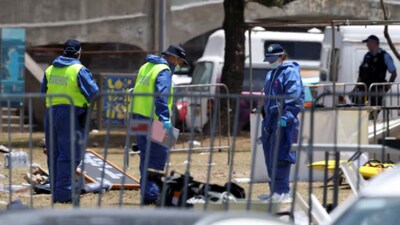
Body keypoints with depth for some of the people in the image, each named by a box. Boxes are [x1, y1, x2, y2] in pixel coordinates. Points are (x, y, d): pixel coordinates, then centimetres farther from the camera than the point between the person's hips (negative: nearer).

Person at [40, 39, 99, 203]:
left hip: (51, 113, 6)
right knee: (68, 154, -5)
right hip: (72, 114, -6)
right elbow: (93, 93, -10)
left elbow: (43, 91, 19)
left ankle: (56, 190, 17)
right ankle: (63, 193, -11)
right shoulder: (79, 70, -8)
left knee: (53, 154, 13)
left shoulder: (50, 70, 10)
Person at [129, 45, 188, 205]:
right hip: (152, 120, -9)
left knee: (146, 157, 15)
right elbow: (161, 96, -23)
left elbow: (137, 91, 23)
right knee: (158, 158, -7)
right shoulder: (164, 71, -10)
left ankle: (146, 192, 18)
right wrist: (165, 119, -30)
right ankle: (151, 194, -11)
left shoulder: (146, 67, 19)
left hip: (138, 117, 9)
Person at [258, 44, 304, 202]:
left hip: (283, 123, -9)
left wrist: (287, 116, -26)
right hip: (270, 121, 10)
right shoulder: (270, 74, 21)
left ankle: (282, 192, -13)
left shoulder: (290, 72, -8)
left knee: (280, 158, -13)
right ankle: (274, 191, 18)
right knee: (270, 159, 11)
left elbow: (295, 98, -17)